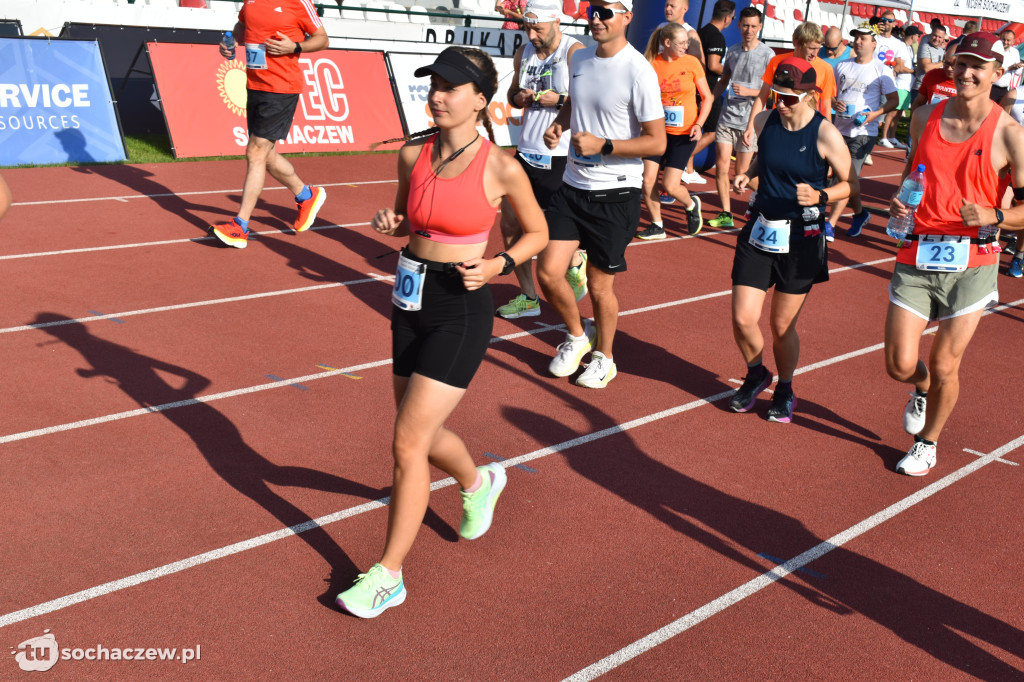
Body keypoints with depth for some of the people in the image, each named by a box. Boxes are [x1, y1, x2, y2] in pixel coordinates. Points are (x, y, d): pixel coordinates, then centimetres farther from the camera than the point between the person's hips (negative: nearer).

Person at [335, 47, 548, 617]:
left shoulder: (501, 168, -12)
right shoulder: (413, 155, 1)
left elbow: (538, 233, 2)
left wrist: (498, 265, -14)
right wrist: (390, 224, -5)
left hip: (461, 309, -6)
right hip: (411, 300, 6)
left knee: (409, 442, -7)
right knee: (423, 433, 18)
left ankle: (388, 575, 8)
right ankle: (480, 481, 52)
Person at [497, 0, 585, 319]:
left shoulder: (575, 52, -11)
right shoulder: (523, 53, 10)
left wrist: (559, 100, -22)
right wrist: (519, 96, 0)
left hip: (560, 158, -7)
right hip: (526, 152, 7)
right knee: (510, 224, 4)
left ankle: (576, 263, 33)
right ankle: (528, 297, 17)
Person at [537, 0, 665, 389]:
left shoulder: (638, 71, -15)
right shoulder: (579, 59, 6)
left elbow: (657, 142, -15)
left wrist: (602, 145, -23)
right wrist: (558, 125, 2)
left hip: (615, 195, -6)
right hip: (573, 186, 6)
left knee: (599, 286, 6)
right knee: (548, 272, 1)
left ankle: (604, 358, 30)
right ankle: (578, 336, 29)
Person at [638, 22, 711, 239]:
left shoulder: (691, 63, -4)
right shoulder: (652, 64, -3)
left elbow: (707, 97, 2)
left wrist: (699, 124, -11)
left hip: (684, 133, -2)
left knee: (670, 186, -6)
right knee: (647, 181, -4)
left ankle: (691, 205, 27)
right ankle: (657, 226, 16)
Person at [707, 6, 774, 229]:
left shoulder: (768, 54, -5)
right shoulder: (733, 51, 9)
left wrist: (748, 91, -17)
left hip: (750, 120, -4)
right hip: (727, 117, 4)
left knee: (741, 174, 2)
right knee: (721, 167, -4)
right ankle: (726, 214, 5)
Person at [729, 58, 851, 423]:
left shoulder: (826, 135, -14)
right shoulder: (764, 121, 0)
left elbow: (849, 184, -6)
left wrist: (820, 196, -25)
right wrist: (748, 174, 0)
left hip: (802, 238, -4)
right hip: (760, 229, 4)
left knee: (782, 326, 5)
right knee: (742, 318, -1)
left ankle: (785, 389, 32)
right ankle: (756, 374, 30)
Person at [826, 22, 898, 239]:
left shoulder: (880, 70, -2)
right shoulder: (842, 66, 11)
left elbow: (894, 99, 0)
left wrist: (875, 114, -17)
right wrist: (834, 102, -6)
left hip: (863, 132, -5)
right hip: (840, 128, 5)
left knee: (848, 177, -12)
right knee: (849, 178, 12)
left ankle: (830, 225, -13)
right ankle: (859, 213, 35)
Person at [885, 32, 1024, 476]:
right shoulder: (925, 118, 6)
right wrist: (899, 202, 3)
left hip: (970, 263, -3)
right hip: (915, 257, 3)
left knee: (944, 367, 5)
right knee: (900, 365, 1)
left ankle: (927, 443, 31)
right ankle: (922, 389, 39)